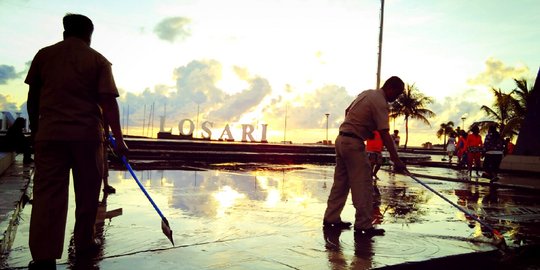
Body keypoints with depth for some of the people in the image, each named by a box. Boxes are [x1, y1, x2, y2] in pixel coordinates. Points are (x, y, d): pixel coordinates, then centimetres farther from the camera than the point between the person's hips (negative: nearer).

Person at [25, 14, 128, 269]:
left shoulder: (44, 55, 9)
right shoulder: (98, 60, 1)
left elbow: (33, 97, 11)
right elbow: (108, 102, -6)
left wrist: (35, 128, 22)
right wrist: (118, 139, -4)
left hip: (50, 133, 2)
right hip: (87, 134, -1)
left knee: (47, 193, 1)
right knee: (87, 192, 12)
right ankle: (84, 242, 23)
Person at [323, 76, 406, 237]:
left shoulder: (367, 93, 14)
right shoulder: (380, 103, -14)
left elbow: (347, 111, 23)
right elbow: (384, 134, -21)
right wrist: (396, 160, -23)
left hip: (342, 139, 10)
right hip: (354, 143, -10)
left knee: (341, 182, 14)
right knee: (363, 185, -5)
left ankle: (331, 218, 20)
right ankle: (364, 225, -2)